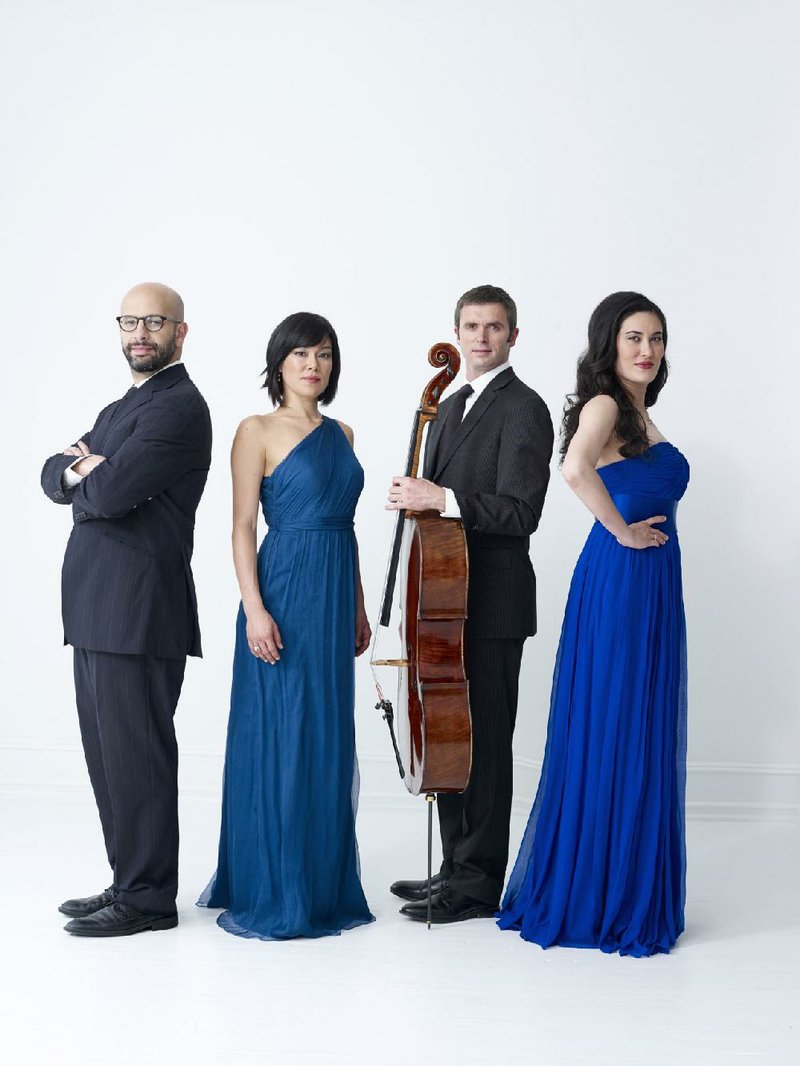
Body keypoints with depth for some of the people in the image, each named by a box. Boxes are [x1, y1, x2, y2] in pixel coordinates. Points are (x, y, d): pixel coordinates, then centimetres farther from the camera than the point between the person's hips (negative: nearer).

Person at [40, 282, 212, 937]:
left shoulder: (178, 407, -11)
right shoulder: (119, 410, 22)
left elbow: (110, 494, -21)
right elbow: (54, 476, 17)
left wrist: (85, 475, 2)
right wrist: (79, 469, -6)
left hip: (140, 613, -10)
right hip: (99, 612, 10)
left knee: (137, 756, -3)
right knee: (110, 754, 14)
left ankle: (148, 899, 6)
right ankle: (129, 883, 24)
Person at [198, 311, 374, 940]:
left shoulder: (341, 433, 14)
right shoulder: (258, 432, -4)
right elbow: (243, 526, -8)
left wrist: (358, 606, 15)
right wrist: (255, 608, -17)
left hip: (334, 598, 6)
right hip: (284, 590, -6)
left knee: (329, 741, 11)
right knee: (278, 740, -3)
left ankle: (324, 883, 21)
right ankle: (270, 894, 6)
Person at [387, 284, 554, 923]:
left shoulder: (523, 409, -10)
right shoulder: (453, 407, 18)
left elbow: (520, 511, -20)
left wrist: (439, 498, -24)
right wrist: (416, 497, 6)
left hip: (493, 604, -9)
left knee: (485, 740, -4)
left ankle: (479, 883, 3)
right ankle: (456, 866, 25)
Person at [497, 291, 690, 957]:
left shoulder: (640, 415, 17)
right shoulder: (603, 404, -11)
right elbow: (577, 468, -30)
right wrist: (622, 531, -20)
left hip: (654, 585, 9)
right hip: (616, 582, -9)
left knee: (644, 738, 12)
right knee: (608, 734, -2)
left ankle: (631, 892, 22)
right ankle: (590, 899, 9)